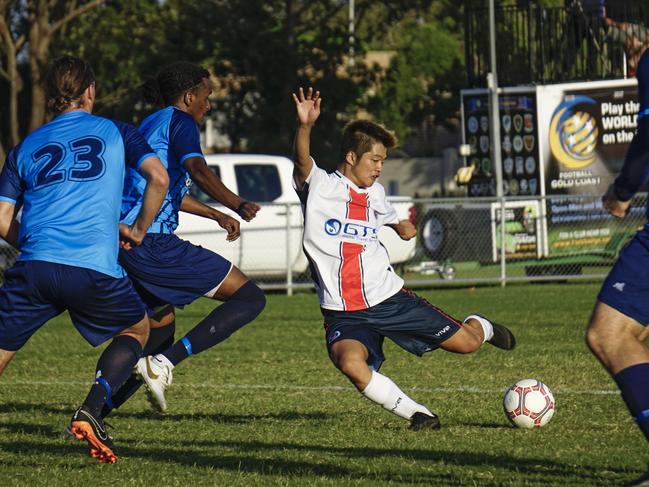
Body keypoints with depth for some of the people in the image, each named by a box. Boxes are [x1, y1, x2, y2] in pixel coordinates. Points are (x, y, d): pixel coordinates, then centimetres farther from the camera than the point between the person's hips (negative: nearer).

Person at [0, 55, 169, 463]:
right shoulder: (114, 132, 15)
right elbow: (159, 178, 2)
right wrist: (138, 231, 15)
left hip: (34, 266, 2)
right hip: (95, 270, -2)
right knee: (137, 328, 24)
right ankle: (92, 410, 2)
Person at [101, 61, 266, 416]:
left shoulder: (149, 125, 26)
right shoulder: (179, 121, -3)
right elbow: (197, 170, -23)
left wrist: (216, 215, 45)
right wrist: (238, 206, -30)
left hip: (123, 242, 10)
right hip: (153, 242, -10)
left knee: (161, 328, 24)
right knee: (249, 297, -6)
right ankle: (163, 364, -18)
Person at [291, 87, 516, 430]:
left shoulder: (374, 193, 10)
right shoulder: (319, 187, -8)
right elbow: (302, 162, -32)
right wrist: (304, 126, -48)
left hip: (389, 298, 4)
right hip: (344, 313, -4)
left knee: (467, 343, 2)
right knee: (350, 363, -35)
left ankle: (480, 327, 41)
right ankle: (417, 414, -17)